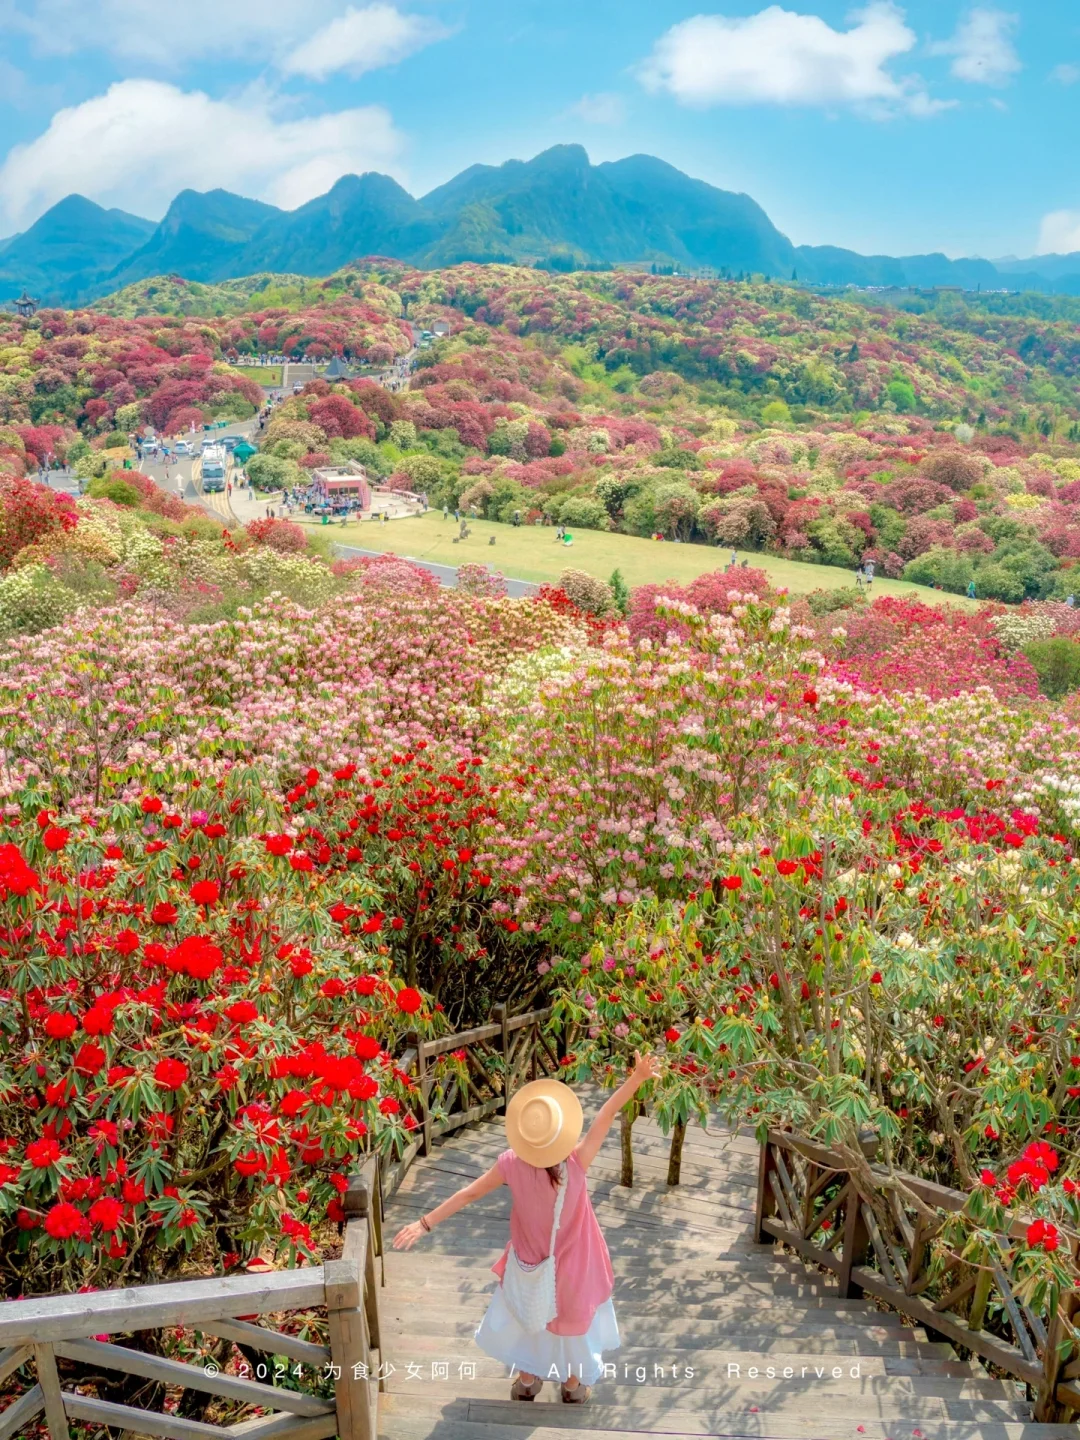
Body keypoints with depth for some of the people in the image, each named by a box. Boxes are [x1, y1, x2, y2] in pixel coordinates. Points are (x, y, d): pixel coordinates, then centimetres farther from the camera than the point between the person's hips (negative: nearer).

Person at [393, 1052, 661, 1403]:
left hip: (530, 1262, 1)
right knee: (574, 1317, 27)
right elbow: (606, 1115, -33)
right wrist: (637, 1077, -31)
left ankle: (527, 1380, 50)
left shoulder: (512, 1164, -30)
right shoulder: (576, 1163, -34)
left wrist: (425, 1224, -11)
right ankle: (575, 1385, 49)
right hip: (572, 1264, -1)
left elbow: (469, 1194, -21)